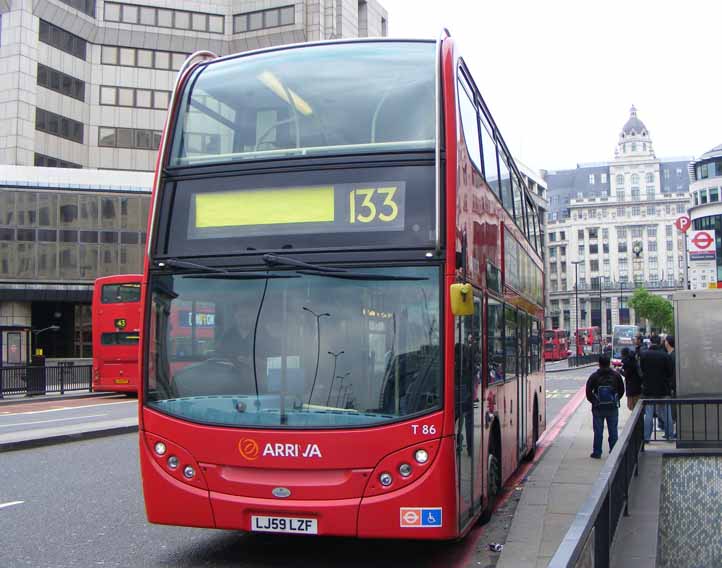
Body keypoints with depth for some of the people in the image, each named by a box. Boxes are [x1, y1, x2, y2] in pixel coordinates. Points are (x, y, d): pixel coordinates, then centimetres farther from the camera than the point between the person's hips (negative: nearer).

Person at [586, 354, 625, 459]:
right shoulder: (616, 375, -2)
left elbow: (588, 392, -8)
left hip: (598, 408, -1)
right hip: (613, 407, 1)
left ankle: (597, 452, 8)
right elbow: (621, 390, 4)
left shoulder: (594, 376, -8)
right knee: (613, 431, 9)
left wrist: (594, 402, 7)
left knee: (598, 431, 5)